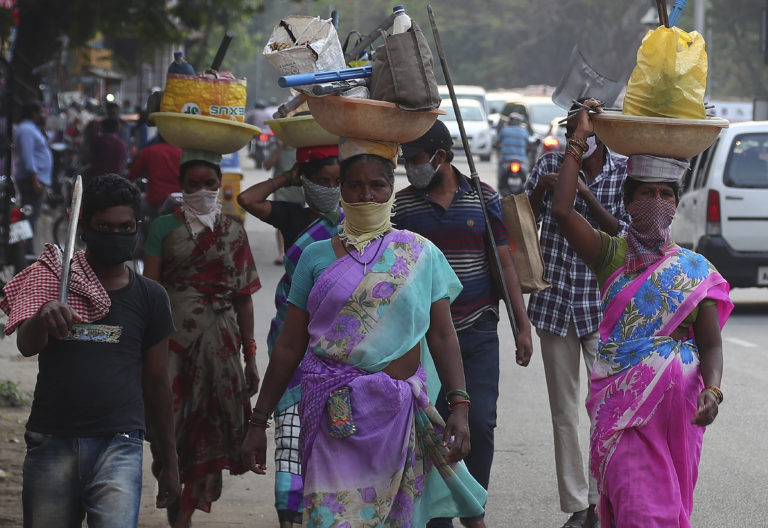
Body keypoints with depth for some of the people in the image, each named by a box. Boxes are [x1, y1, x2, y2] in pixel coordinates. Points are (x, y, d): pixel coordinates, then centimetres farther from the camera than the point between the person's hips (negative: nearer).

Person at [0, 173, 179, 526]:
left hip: (118, 444, 0)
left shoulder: (149, 296, 10)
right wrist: (42, 319, -37)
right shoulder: (52, 279, 5)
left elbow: (156, 382, 16)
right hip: (52, 442, 0)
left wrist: (169, 462, 19)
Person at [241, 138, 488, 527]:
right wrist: (258, 422, 6)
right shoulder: (318, 257, 7)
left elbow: (442, 337, 4)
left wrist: (459, 407, -9)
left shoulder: (421, 255, 7)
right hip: (335, 417, -1)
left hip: (399, 414, 1)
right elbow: (289, 348, 8)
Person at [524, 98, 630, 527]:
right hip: (554, 301, 2)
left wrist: (586, 194, -20)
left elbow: (622, 233, -11)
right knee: (564, 408, 5)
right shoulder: (551, 165, 2)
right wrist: (541, 189, -13)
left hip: (602, 303, -2)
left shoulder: (624, 173, -2)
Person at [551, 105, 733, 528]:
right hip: (623, 402, -3)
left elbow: (711, 344, 4)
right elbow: (561, 210, -12)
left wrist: (712, 389, -15)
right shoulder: (612, 255, 3)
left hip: (680, 402, 3)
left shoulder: (696, 270, 7)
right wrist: (579, 140, -7)